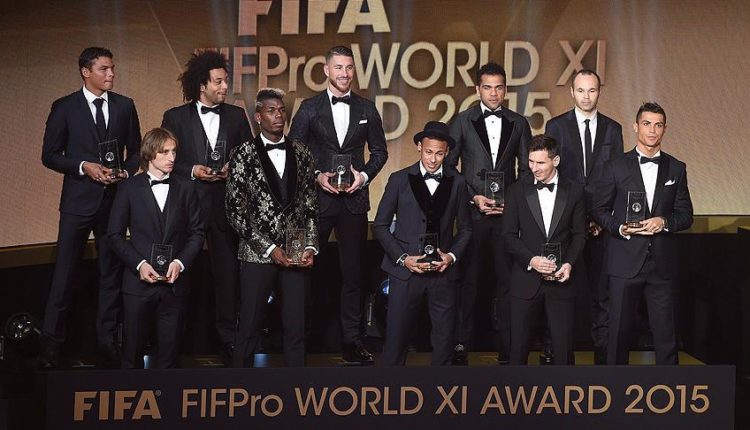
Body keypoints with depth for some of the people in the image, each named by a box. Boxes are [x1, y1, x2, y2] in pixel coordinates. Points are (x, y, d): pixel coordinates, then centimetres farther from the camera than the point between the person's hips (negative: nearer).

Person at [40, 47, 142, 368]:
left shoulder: (124, 106, 6)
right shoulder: (65, 108, -2)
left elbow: (135, 151, 13)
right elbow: (49, 155, -1)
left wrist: (127, 173, -7)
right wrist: (84, 166, -14)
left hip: (115, 199, 3)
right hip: (78, 200, -3)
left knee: (111, 273, 8)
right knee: (65, 273, -1)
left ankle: (107, 342, 18)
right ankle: (51, 344, 9)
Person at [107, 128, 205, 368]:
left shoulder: (186, 189, 7)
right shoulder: (130, 188, 2)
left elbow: (196, 233, 7)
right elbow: (115, 235, 1)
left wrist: (180, 262, -9)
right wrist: (139, 264, -12)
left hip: (174, 283, 1)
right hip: (139, 282, -1)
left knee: (169, 349, 4)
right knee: (133, 348, 6)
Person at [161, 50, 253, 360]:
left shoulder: (236, 116, 10)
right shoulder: (175, 117, 4)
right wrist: (192, 171, -11)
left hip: (225, 204, 1)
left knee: (227, 270, 1)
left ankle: (228, 336, 8)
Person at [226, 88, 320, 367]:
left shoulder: (301, 154, 10)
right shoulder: (244, 156, -1)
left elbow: (310, 205, 11)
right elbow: (235, 211, -5)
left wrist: (310, 246, -2)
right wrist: (270, 249, -10)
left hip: (296, 256, 3)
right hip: (257, 256, -3)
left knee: (296, 328, 4)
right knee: (249, 327, 3)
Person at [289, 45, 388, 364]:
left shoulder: (366, 109, 9)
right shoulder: (310, 108, 4)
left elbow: (379, 150, 13)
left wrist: (365, 175, -4)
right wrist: (316, 176, -10)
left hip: (354, 198, 1)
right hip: (318, 196, -1)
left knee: (353, 271, 2)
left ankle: (352, 341, 7)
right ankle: (311, 326, 18)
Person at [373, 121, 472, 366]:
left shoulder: (457, 183, 7)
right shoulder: (400, 180, 2)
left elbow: (465, 228, 14)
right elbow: (380, 226, 3)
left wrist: (452, 256, -4)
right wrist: (402, 258, -7)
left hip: (442, 271, 2)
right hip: (405, 271, -2)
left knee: (445, 341, 6)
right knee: (396, 338, -2)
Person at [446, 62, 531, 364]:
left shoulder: (519, 124, 10)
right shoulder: (462, 122, 5)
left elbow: (527, 169, 12)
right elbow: (448, 167, 3)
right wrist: (474, 197, -6)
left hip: (508, 212, 1)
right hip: (473, 212, -1)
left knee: (506, 280, 2)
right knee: (469, 280, 1)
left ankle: (507, 347, 9)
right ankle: (461, 346, 8)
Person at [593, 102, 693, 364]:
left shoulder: (676, 169, 9)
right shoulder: (616, 167, 3)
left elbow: (686, 215, 9)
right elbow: (600, 210, 5)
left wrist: (665, 222, -11)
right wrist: (620, 228, -13)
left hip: (662, 262, 1)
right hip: (625, 261, -1)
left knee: (665, 330, 3)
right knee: (619, 328, 5)